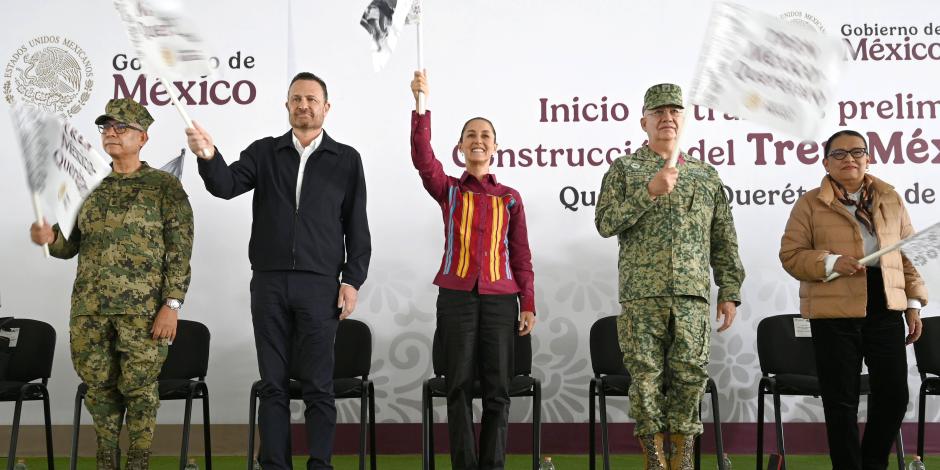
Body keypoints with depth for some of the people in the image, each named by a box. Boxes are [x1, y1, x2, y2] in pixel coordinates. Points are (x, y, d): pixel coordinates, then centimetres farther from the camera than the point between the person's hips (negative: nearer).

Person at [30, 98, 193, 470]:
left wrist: (171, 304, -13)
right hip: (89, 306, 5)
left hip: (143, 307, -5)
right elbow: (71, 246, 15)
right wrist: (51, 238, -9)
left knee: (139, 386, 0)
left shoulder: (165, 185, -1)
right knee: (99, 385, 9)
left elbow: (180, 250, -6)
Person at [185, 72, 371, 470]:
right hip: (268, 283, 2)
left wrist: (352, 280, -2)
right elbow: (227, 185, -5)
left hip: (319, 286, -2)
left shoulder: (346, 159, 7)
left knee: (317, 385, 0)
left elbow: (357, 226, 5)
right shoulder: (264, 152, 11)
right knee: (273, 384, 6)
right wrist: (208, 156, -25)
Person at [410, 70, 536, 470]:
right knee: (459, 388, 1)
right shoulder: (448, 190, 7)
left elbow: (521, 254, 9)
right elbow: (422, 157, -11)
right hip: (456, 297, -1)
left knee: (497, 390, 2)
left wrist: (528, 303, 2)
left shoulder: (510, 197, 10)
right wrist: (421, 104, -22)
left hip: (500, 298, 1)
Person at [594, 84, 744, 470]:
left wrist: (729, 291, 8)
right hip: (642, 295, -2)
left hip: (693, 295, 2)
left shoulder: (706, 175, 17)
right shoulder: (625, 169, 8)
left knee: (690, 376, 1)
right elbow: (605, 224, -4)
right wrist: (649, 191, -12)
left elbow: (724, 240, 16)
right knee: (646, 376, -2)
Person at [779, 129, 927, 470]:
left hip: (886, 309, 3)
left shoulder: (891, 199, 13)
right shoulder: (810, 204, 2)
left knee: (894, 393, 5)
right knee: (841, 399, 2)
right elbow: (790, 254, -2)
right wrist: (832, 262, -18)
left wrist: (914, 301, 9)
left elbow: (908, 252, 15)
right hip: (834, 313, -3)